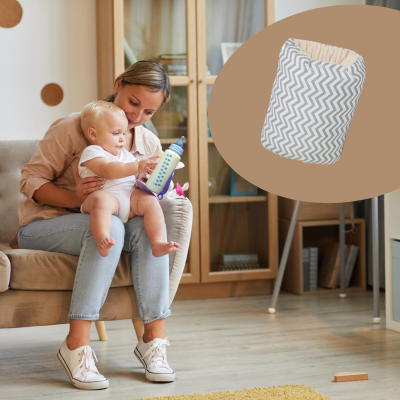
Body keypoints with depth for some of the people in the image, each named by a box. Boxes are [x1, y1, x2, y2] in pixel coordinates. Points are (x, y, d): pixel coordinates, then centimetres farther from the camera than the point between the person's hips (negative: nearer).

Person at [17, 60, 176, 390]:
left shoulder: (149, 144, 5)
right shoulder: (71, 128, -12)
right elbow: (31, 180, -11)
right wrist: (74, 198, -29)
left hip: (103, 227, 5)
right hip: (42, 227, -5)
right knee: (108, 227, -37)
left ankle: (154, 339, -28)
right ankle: (77, 346, -39)